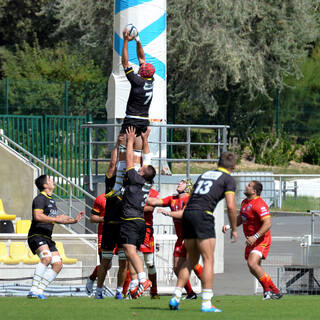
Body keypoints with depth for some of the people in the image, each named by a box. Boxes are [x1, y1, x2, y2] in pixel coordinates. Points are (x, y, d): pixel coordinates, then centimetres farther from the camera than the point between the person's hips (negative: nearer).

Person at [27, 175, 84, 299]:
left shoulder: (51, 200, 22)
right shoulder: (40, 198, -9)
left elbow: (57, 219, 33)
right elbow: (37, 216, -24)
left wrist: (74, 220, 24)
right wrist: (57, 219, -22)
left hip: (47, 238, 10)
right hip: (36, 236, -10)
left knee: (58, 264, -2)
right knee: (47, 257, -32)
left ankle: (39, 290, -2)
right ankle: (33, 290, -34)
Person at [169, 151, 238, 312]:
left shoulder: (204, 174, 25)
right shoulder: (228, 179, 5)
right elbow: (230, 206, -4)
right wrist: (234, 229, 6)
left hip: (188, 213, 6)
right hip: (203, 215, -6)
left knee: (190, 260, 15)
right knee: (208, 260, -3)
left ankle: (175, 298, 10)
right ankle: (206, 303, -9)